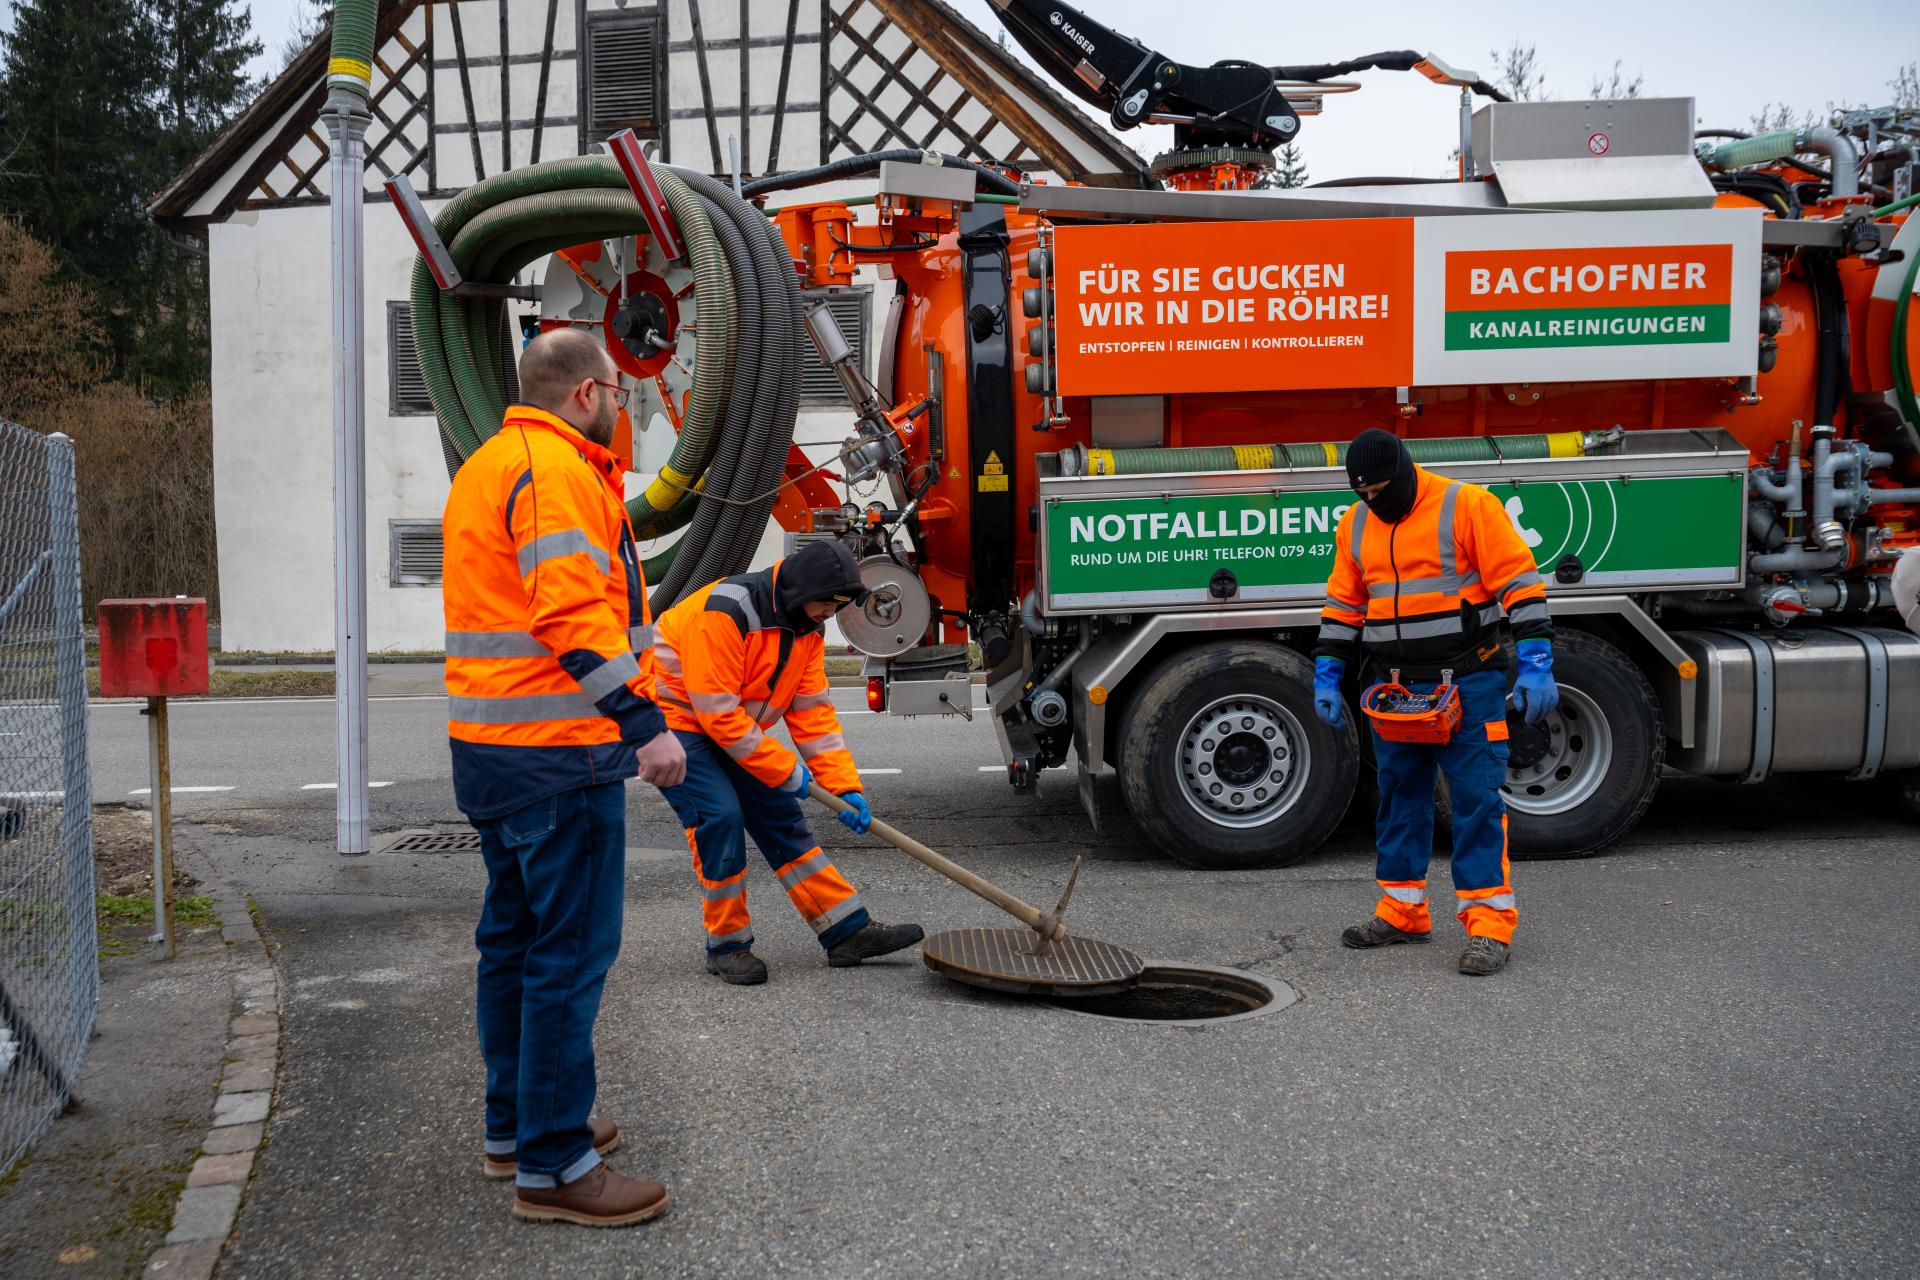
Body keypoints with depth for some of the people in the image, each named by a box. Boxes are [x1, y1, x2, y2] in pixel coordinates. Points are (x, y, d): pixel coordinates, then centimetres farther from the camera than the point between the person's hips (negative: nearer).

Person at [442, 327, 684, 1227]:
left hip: (488, 745, 11)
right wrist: (644, 724, -27)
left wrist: (631, 643, 30)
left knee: (515, 935, 18)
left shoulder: (486, 468, 19)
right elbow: (573, 616, -25)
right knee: (572, 951, -6)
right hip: (558, 753, -11)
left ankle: (514, 1126, 30)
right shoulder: (556, 471, -15)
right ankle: (553, 1165, -2)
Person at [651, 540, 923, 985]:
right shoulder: (726, 610, -29)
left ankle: (848, 931, 8)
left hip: (731, 728, 8)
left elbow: (813, 711, 1)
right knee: (721, 815, -21)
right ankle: (727, 946, -5)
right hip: (673, 718, -8)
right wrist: (786, 770, -23)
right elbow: (717, 711, -29)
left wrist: (845, 786, -8)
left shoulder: (807, 626, -1)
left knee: (780, 817, 4)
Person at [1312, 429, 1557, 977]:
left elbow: (1521, 584, -11)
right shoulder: (1355, 525, 8)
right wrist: (1326, 678, 10)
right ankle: (1402, 912, 21)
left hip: (1468, 685, -6)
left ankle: (1489, 924, -5)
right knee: (1400, 797, 11)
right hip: (1395, 689, 6)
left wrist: (1535, 666, -17)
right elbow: (1342, 605, 16)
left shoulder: (1468, 506, -9)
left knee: (1477, 798, -7)